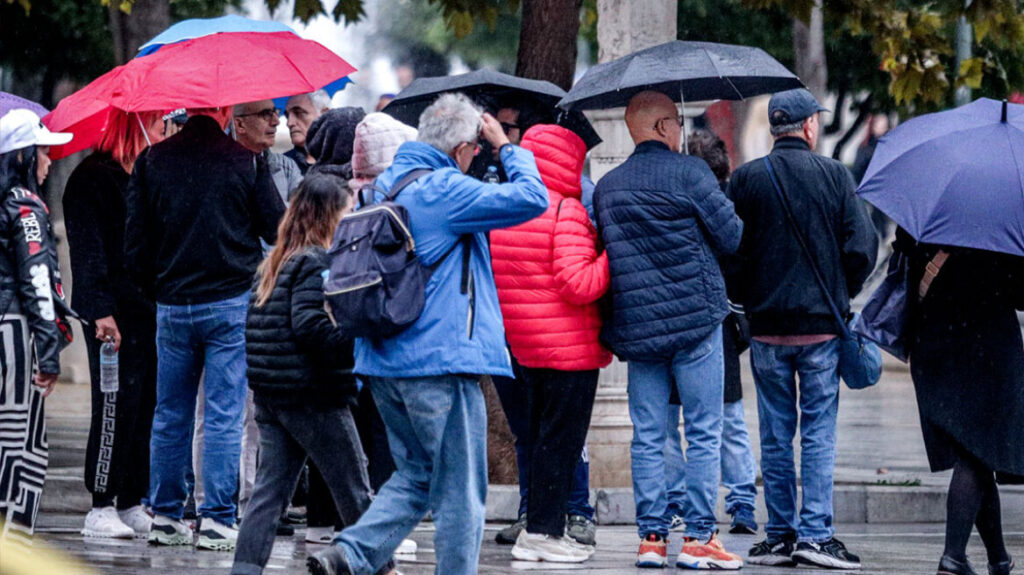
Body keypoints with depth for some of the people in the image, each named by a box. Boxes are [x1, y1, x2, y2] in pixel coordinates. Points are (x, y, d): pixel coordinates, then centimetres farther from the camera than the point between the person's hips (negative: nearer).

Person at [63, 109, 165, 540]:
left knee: (146, 408, 6)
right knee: (117, 408, -8)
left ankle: (131, 504, 10)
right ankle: (101, 508, -4)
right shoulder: (92, 179, -6)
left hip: (150, 309, 8)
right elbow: (88, 250, -12)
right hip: (116, 314, -8)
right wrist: (101, 311, -19)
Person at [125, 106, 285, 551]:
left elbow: (135, 244, 3)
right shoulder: (246, 161, -7)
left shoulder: (151, 161, 1)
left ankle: (165, 515, 16)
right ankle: (216, 519, -2)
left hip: (172, 307, 3)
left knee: (170, 415, 12)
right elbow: (278, 230, -2)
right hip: (232, 303, -3)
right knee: (224, 415, 0)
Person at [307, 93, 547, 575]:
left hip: (383, 360, 8)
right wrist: (507, 147, -1)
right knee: (459, 490, 1)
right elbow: (531, 198, -14)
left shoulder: (384, 186, 12)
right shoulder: (445, 189, -13)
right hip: (442, 359, -8)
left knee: (417, 475, 17)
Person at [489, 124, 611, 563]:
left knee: (536, 437, 15)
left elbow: (492, 278, 15)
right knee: (560, 439, -1)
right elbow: (579, 285, -22)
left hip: (521, 345, 8)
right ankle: (543, 532, 0)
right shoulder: (567, 212, -16)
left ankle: (541, 528, 19)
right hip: (568, 346, -8)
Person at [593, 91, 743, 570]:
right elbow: (732, 237, -5)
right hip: (695, 319, -5)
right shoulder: (689, 173, -8)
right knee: (704, 434, 1)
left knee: (647, 437, 8)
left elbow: (603, 251, 13)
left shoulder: (606, 186, 9)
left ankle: (651, 536, 6)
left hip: (635, 327, 5)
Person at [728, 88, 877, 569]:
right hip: (821, 326, -1)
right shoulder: (834, 175, -4)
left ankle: (780, 534, 9)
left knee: (776, 435, 8)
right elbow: (862, 248, -6)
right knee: (819, 433, 2)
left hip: (766, 326, 2)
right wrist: (841, 295, 11)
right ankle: (816, 533, -4)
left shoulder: (745, 179, -1)